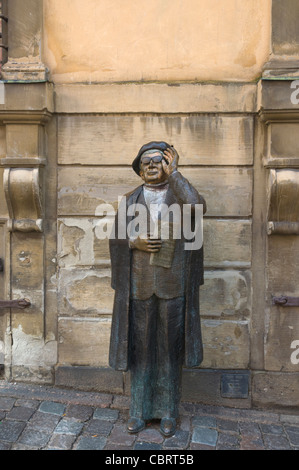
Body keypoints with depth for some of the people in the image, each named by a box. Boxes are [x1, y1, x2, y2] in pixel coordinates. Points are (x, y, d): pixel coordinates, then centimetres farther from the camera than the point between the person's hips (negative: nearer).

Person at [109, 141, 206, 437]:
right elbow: (115, 237, 8)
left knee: (170, 348, 8)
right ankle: (140, 410, 26)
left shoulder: (180, 194, 5)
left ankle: (168, 412, 25)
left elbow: (198, 208, -19)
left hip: (173, 286, -1)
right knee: (140, 346, 9)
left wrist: (173, 173, -11)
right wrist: (134, 242, -13)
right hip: (140, 286, 2)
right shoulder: (131, 200, 10)